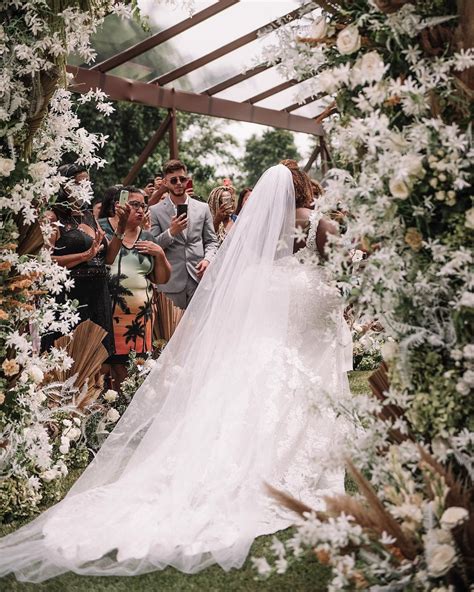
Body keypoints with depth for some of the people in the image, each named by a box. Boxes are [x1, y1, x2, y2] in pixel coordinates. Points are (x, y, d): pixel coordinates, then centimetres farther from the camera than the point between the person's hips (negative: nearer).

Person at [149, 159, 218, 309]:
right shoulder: (155, 211, 4)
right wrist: (171, 232, -16)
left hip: (199, 279, 2)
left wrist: (207, 259, -5)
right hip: (171, 282, -2)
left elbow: (211, 241, 14)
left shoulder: (202, 208, 11)